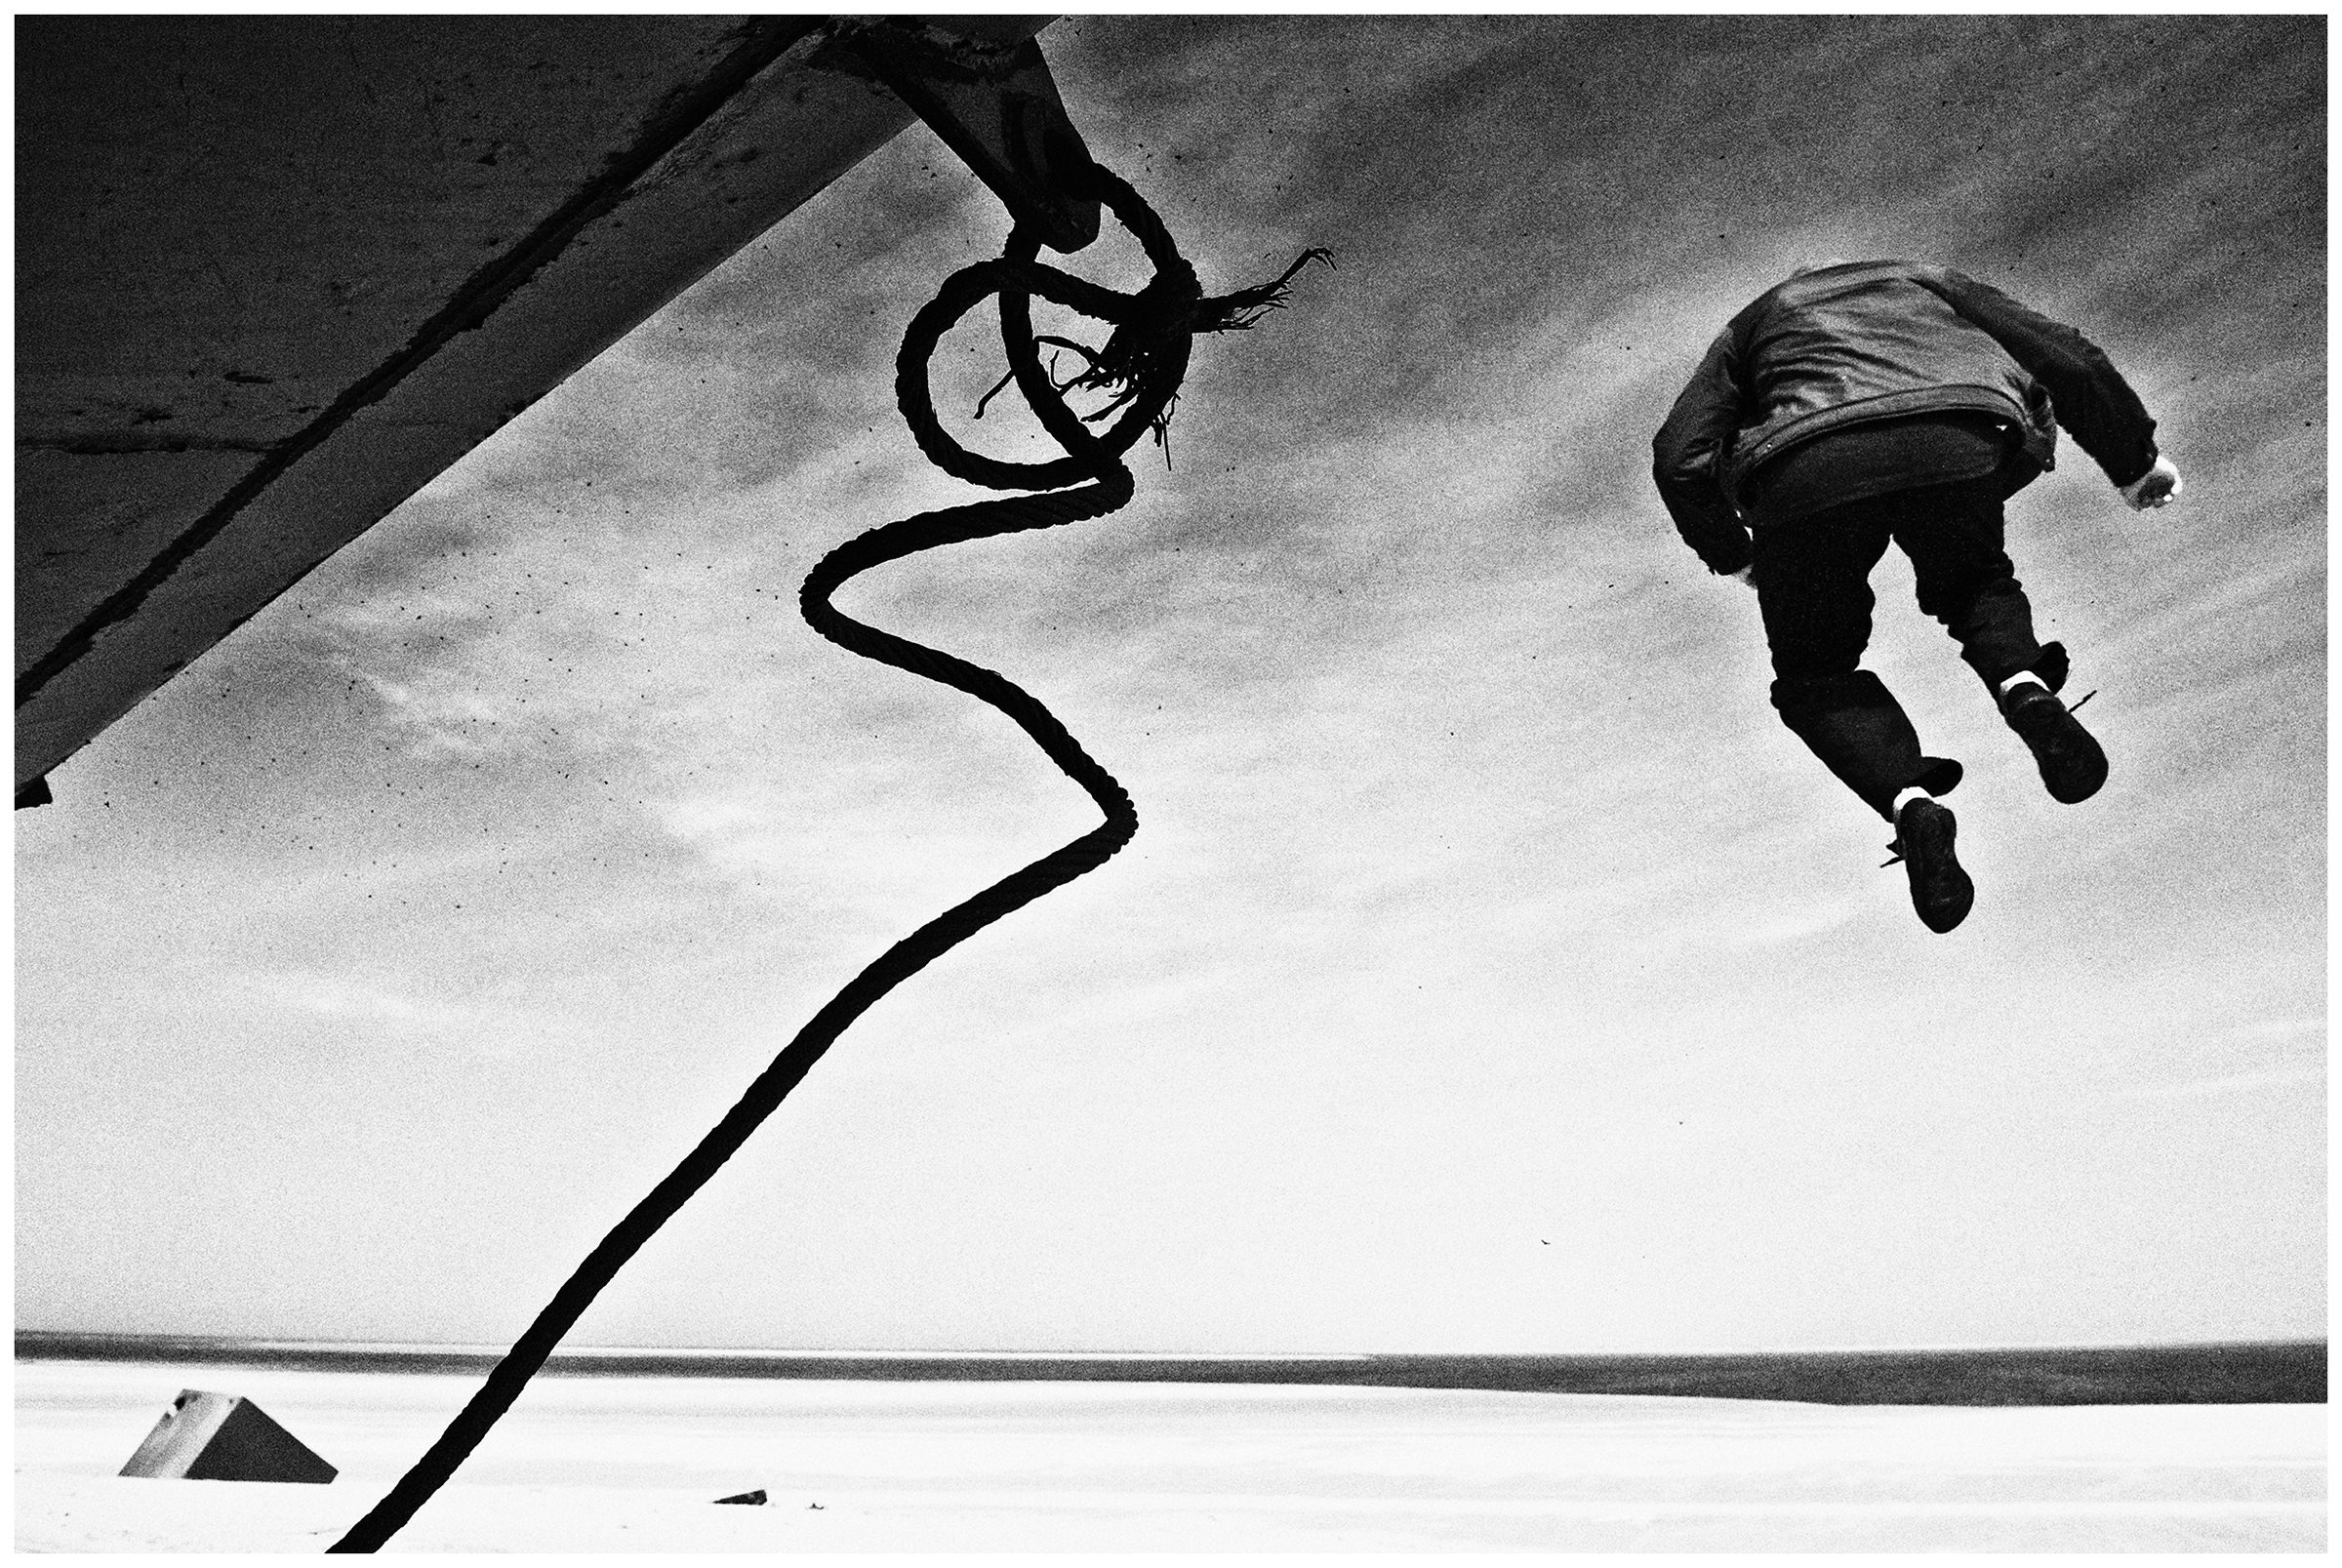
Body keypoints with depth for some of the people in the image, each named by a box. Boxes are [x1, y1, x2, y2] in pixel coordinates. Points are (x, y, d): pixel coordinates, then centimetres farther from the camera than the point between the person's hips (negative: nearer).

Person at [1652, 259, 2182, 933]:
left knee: (1814, 676, 17)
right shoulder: (1925, 280, 40)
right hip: (1959, 443, 2)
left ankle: (1909, 800, -11)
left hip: (1808, 467, -1)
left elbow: (1678, 459, 18)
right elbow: (2073, 361, 31)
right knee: (1975, 582, 33)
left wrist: (1738, 558, 31)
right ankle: (2024, 686, 1)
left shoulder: (1750, 324, 36)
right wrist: (2136, 464, 44)